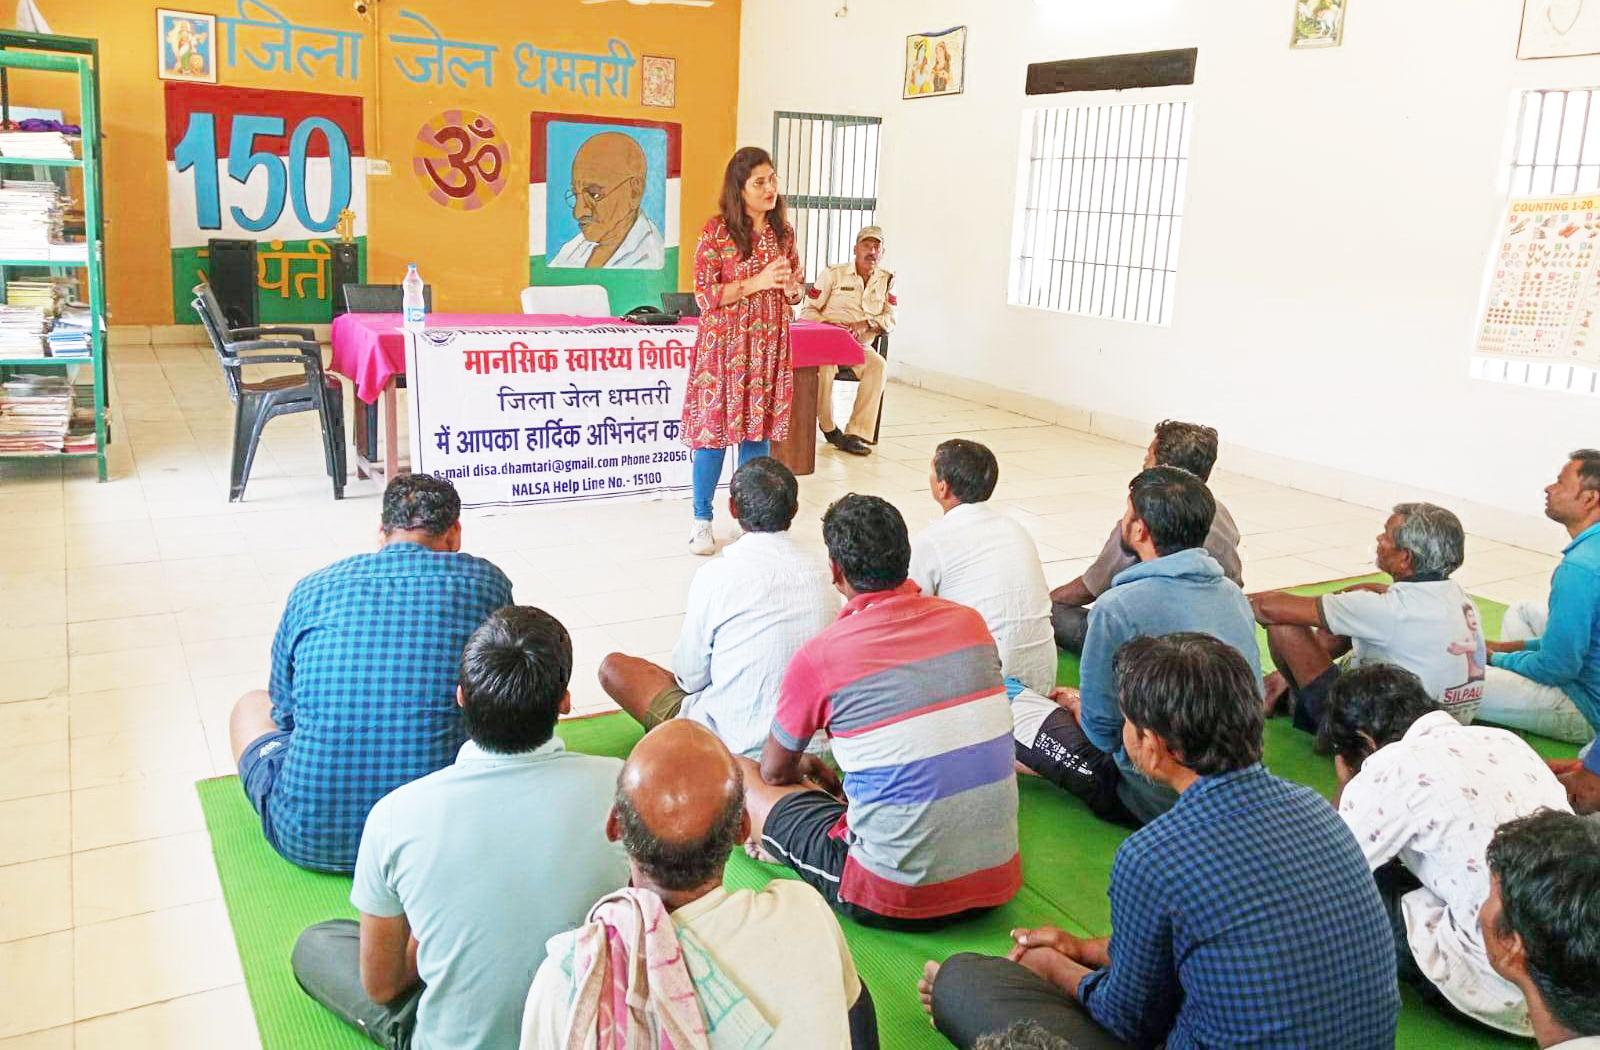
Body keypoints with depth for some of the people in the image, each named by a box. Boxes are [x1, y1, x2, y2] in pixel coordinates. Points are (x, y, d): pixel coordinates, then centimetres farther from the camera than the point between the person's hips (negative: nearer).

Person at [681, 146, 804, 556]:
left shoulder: (783, 230, 8)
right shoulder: (717, 230, -8)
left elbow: (797, 289, 17)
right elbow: (705, 295, -11)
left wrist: (792, 286, -7)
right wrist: (757, 282, -17)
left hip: (769, 343, 5)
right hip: (725, 342, -4)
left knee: (758, 428, 8)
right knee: (714, 428, -1)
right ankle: (702, 520, 11)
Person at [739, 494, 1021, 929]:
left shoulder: (818, 658, -14)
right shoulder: (971, 623, 0)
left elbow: (775, 772, 5)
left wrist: (809, 767, 30)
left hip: (899, 898, -5)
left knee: (737, 778, 10)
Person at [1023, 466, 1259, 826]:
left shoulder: (1119, 607, -22)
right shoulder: (1233, 594, 1)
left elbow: (1100, 727, -16)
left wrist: (1075, 703, 10)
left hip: (1158, 803, -7)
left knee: (1010, 701, 1)